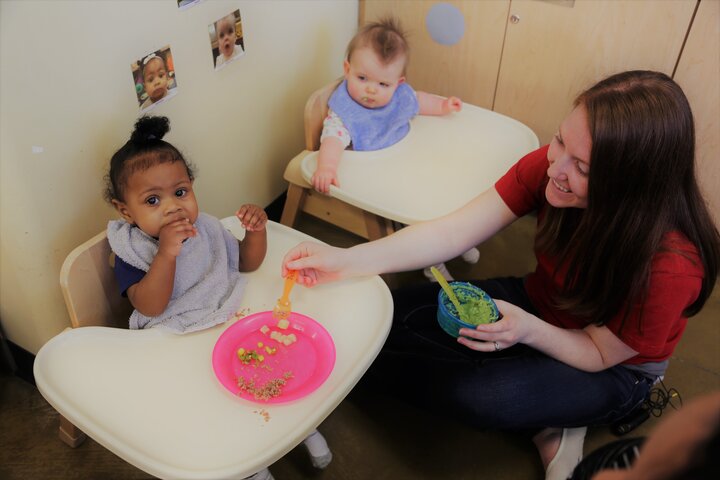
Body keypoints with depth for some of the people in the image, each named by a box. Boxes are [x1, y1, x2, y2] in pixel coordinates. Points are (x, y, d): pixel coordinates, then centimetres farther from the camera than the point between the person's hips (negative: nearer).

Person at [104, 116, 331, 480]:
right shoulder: (132, 251, -12)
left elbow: (247, 262, 11)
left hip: (232, 320, 4)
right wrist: (167, 252, -37)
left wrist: (255, 229, -9)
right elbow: (151, 307, -25)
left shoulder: (206, 229, 2)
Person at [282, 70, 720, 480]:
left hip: (614, 370, -5)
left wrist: (528, 329, -39)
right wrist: (348, 260, -32)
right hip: (537, 303, 6)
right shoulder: (549, 165, -25)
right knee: (394, 316, -10)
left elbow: (599, 354, -19)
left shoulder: (671, 264, -35)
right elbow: (453, 232, -23)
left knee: (482, 396, -35)